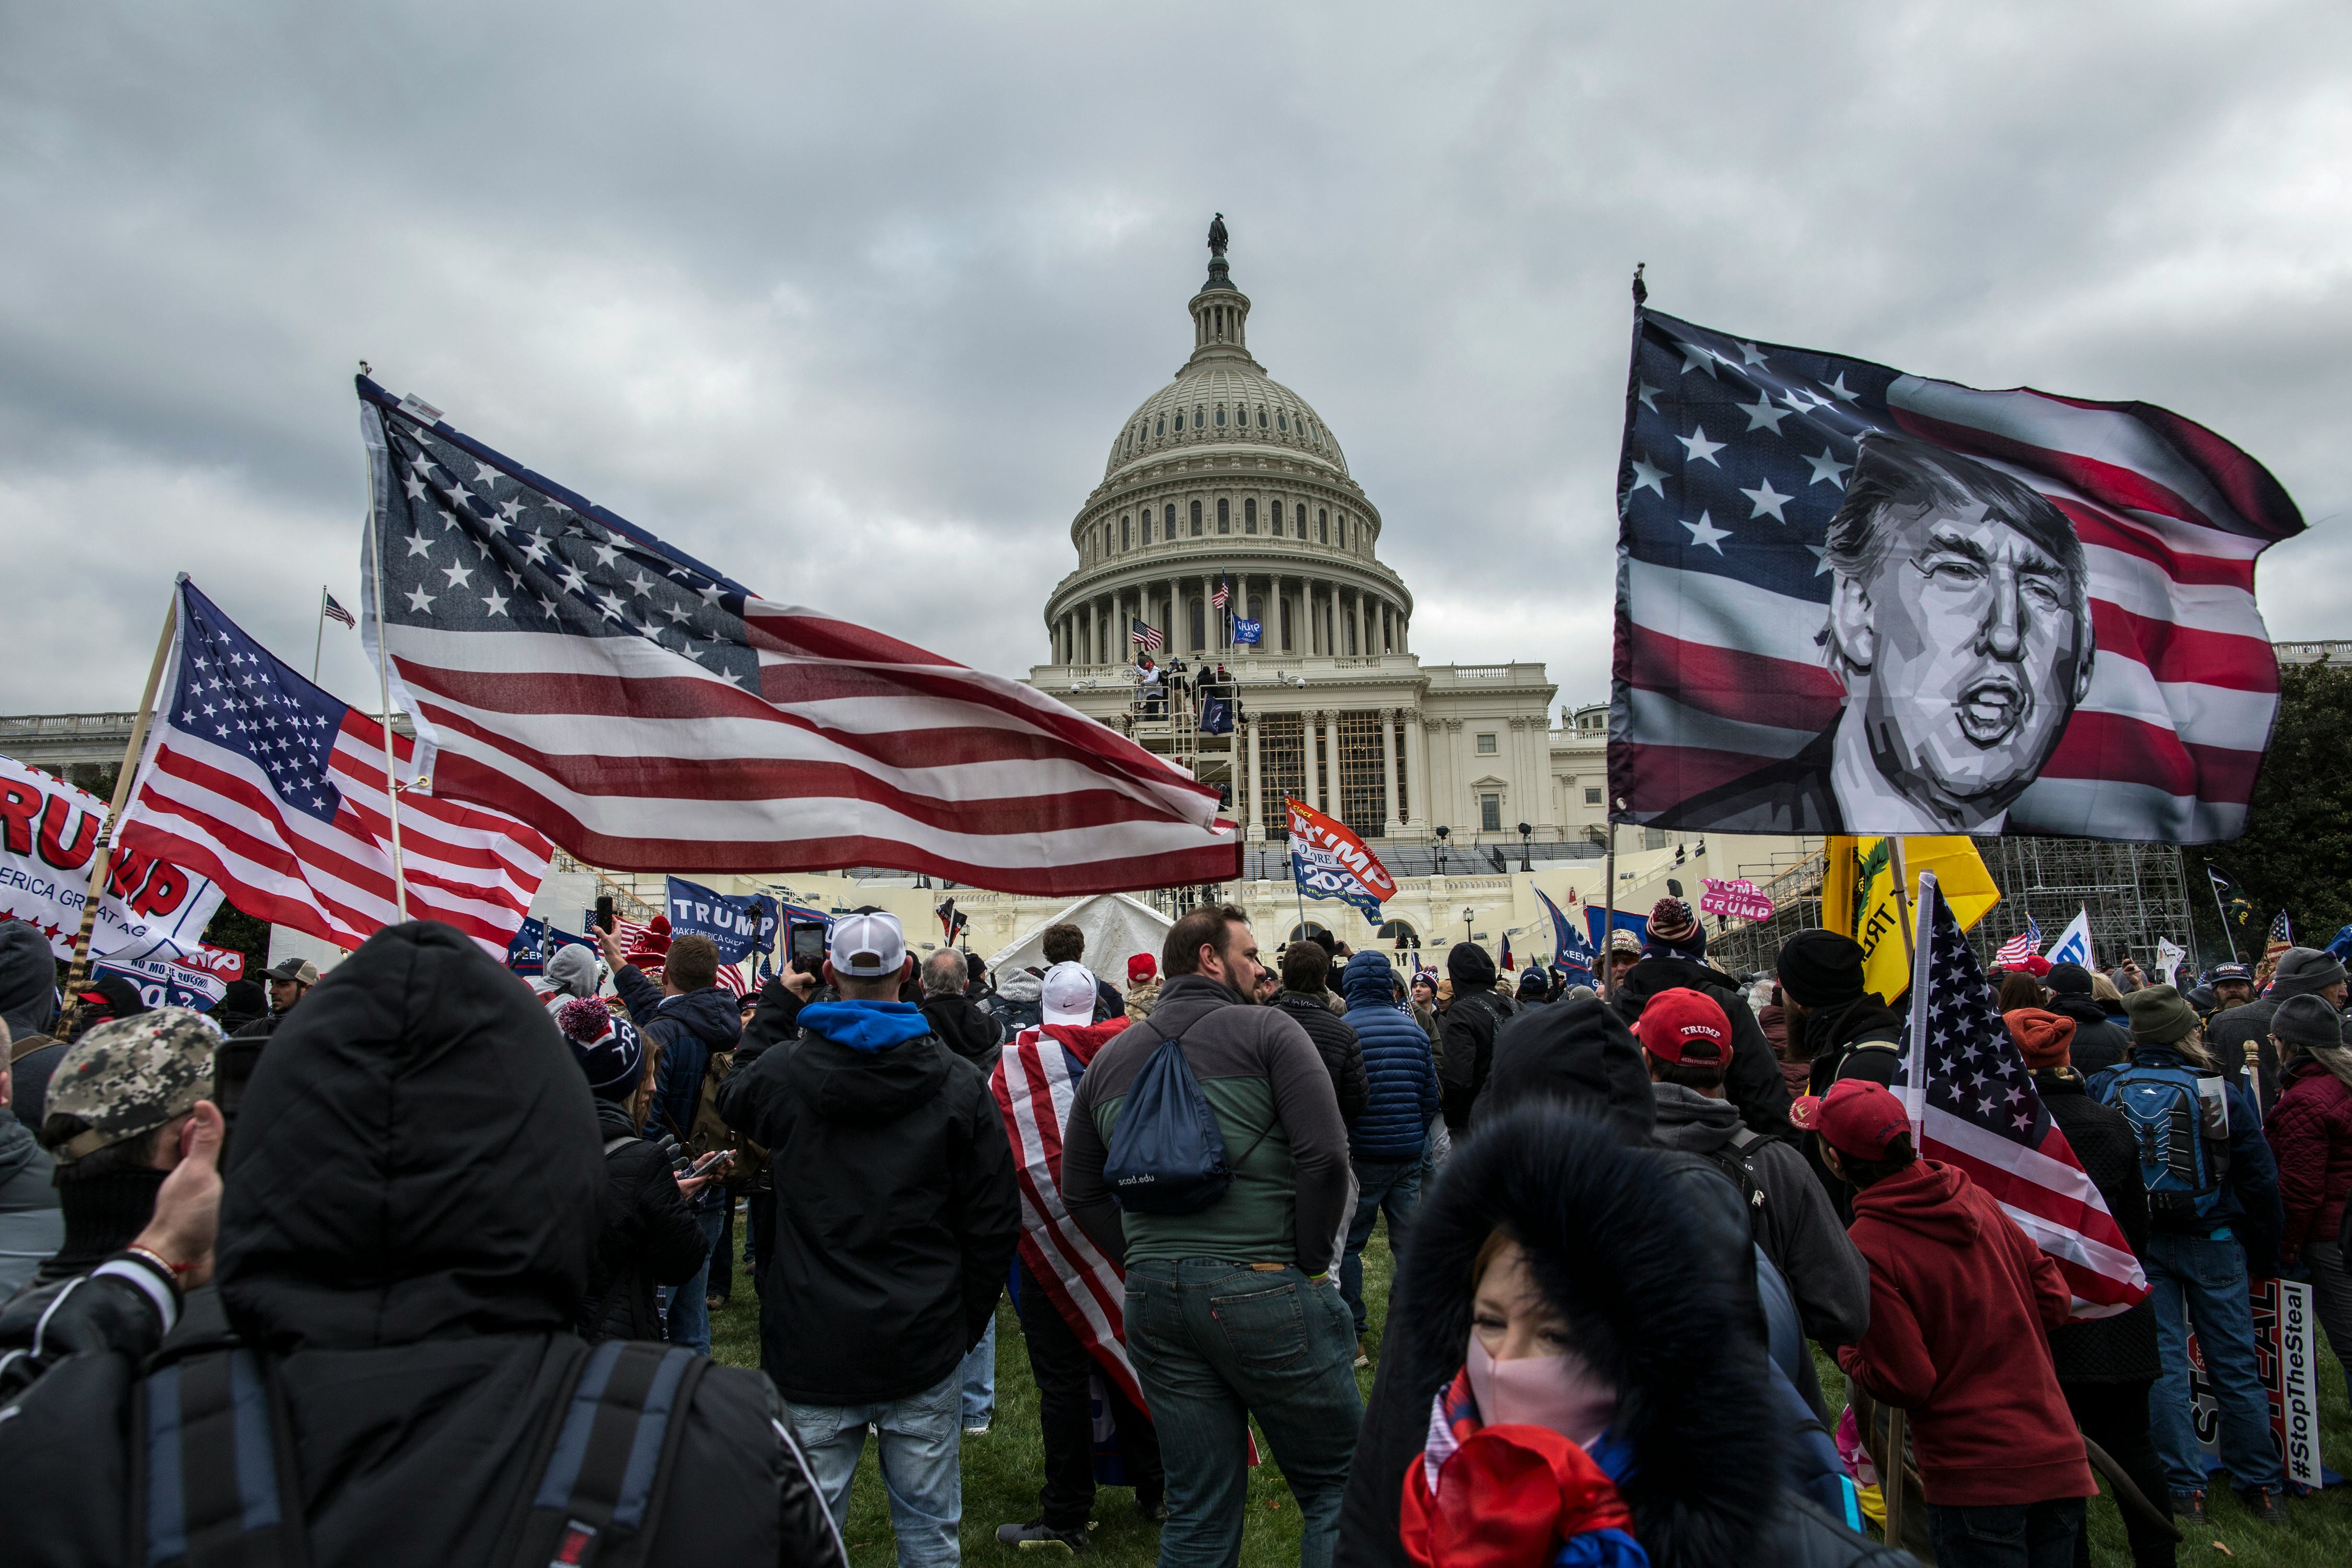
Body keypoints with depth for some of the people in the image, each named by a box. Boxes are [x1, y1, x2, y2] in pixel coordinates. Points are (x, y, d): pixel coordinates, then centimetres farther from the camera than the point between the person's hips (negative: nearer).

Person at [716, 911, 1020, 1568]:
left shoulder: (782, 1071, -6)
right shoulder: (957, 1081, -6)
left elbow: (730, 1098, 21)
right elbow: (995, 1219, -4)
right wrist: (969, 1318, 9)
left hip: (812, 1346, 0)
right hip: (925, 1343, 0)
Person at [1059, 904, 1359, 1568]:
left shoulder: (1111, 1057, 12)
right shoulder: (1267, 1030, -4)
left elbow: (1079, 1190, 14)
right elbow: (1325, 1154, -14)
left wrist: (1144, 1262, 13)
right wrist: (1310, 1262, -4)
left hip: (1152, 1296, 6)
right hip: (1262, 1286, -5)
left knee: (1198, 1513, 16)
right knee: (1336, 1487, 11)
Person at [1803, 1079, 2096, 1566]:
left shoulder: (1865, 1249, -19)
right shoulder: (1975, 1198, -1)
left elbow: (1906, 1384, -16)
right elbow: (2055, 1299, 7)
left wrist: (1847, 1355, 3)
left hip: (1976, 1478, -7)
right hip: (2060, 1460, 7)